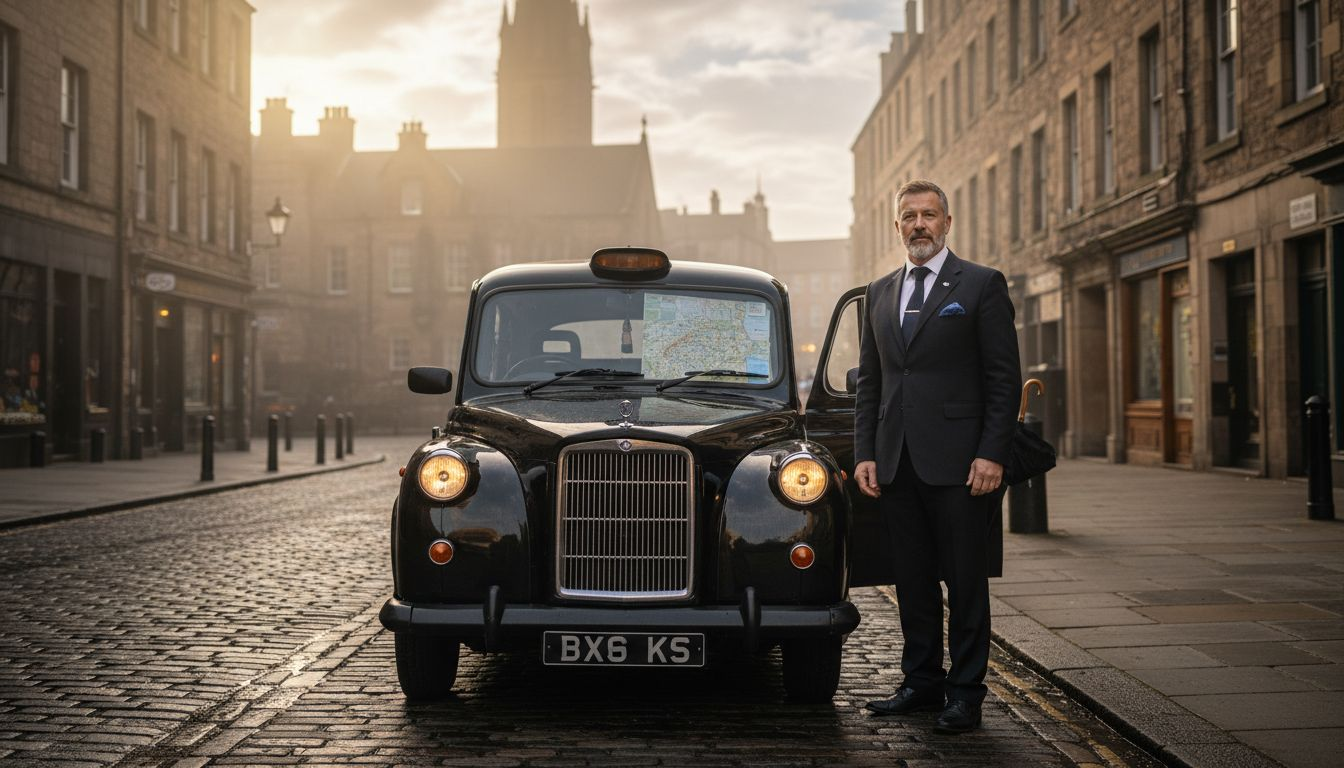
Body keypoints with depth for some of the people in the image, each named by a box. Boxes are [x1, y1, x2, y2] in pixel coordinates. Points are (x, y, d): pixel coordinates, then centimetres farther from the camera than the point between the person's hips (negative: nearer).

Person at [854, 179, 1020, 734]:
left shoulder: (982, 285, 0)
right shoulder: (880, 293, 15)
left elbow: (1004, 378, -5)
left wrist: (992, 455, -12)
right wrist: (864, 453, 7)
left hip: (958, 461, -5)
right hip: (896, 463, 5)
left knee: (965, 581, 1)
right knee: (912, 580, 11)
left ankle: (965, 693, 9)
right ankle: (922, 683, 21)